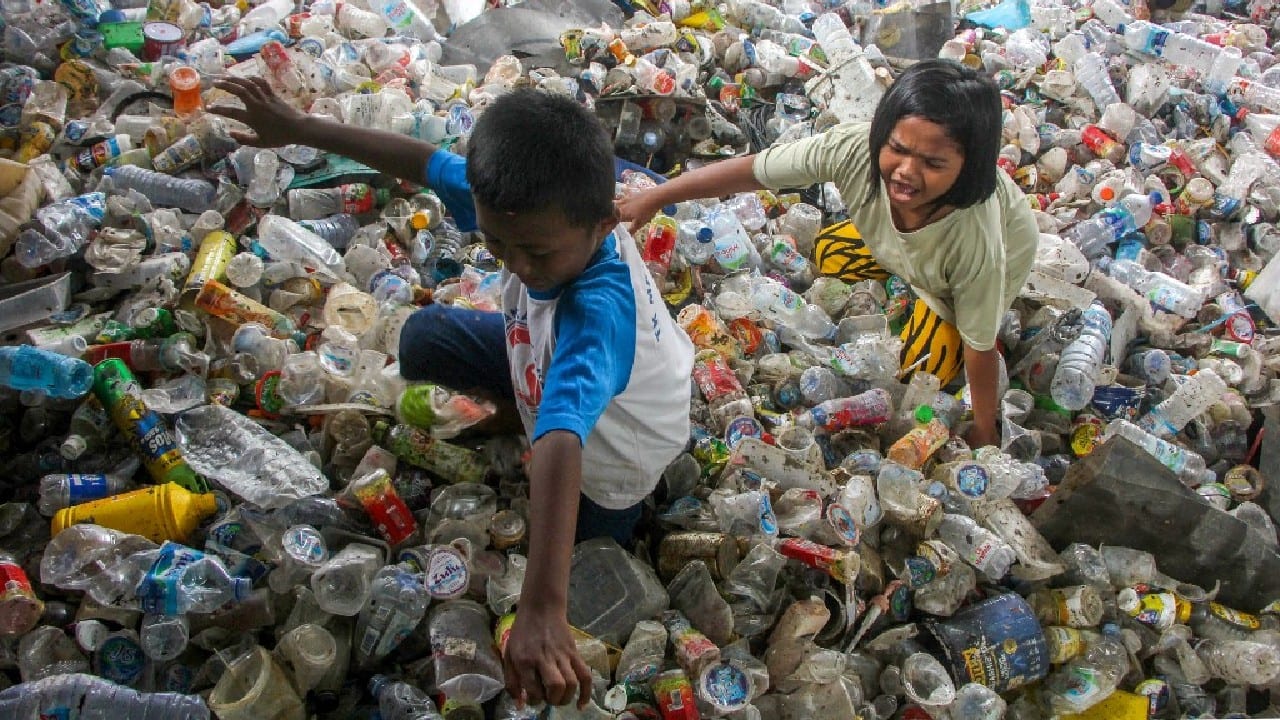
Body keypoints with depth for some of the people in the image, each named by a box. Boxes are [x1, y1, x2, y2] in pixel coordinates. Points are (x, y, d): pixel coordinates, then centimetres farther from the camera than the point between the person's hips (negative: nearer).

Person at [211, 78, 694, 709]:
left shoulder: (595, 313, -49)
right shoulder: (530, 209, -29)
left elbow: (561, 449, -62)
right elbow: (427, 161, -15)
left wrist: (542, 610, -71)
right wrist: (298, 128, -7)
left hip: (610, 465, -6)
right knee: (424, 336, 15)